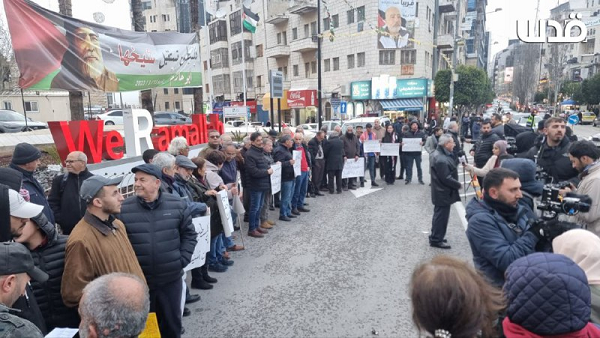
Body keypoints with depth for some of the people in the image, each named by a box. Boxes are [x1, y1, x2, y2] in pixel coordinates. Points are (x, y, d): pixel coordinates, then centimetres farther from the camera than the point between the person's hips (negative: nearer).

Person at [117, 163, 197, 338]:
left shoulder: (177, 204, -5)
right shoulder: (124, 209, -7)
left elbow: (189, 234, 3)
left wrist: (182, 260, -4)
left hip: (171, 279, 1)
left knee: (172, 322, 18)